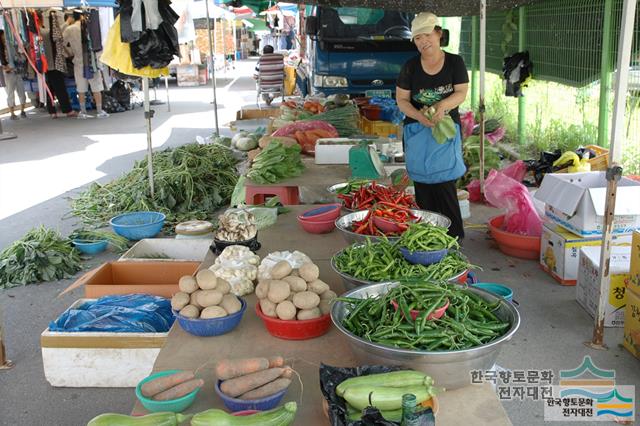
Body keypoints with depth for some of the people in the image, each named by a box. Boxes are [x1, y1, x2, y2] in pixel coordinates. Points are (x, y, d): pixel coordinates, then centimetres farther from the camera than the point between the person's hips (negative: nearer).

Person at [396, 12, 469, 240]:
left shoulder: (455, 62, 1)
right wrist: (418, 116, -18)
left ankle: (454, 236, 3)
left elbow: (461, 93, -2)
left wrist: (443, 105, -23)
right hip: (417, 131, 2)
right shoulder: (410, 67, 2)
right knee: (423, 185, 3)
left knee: (445, 184, -7)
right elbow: (401, 99, 1)